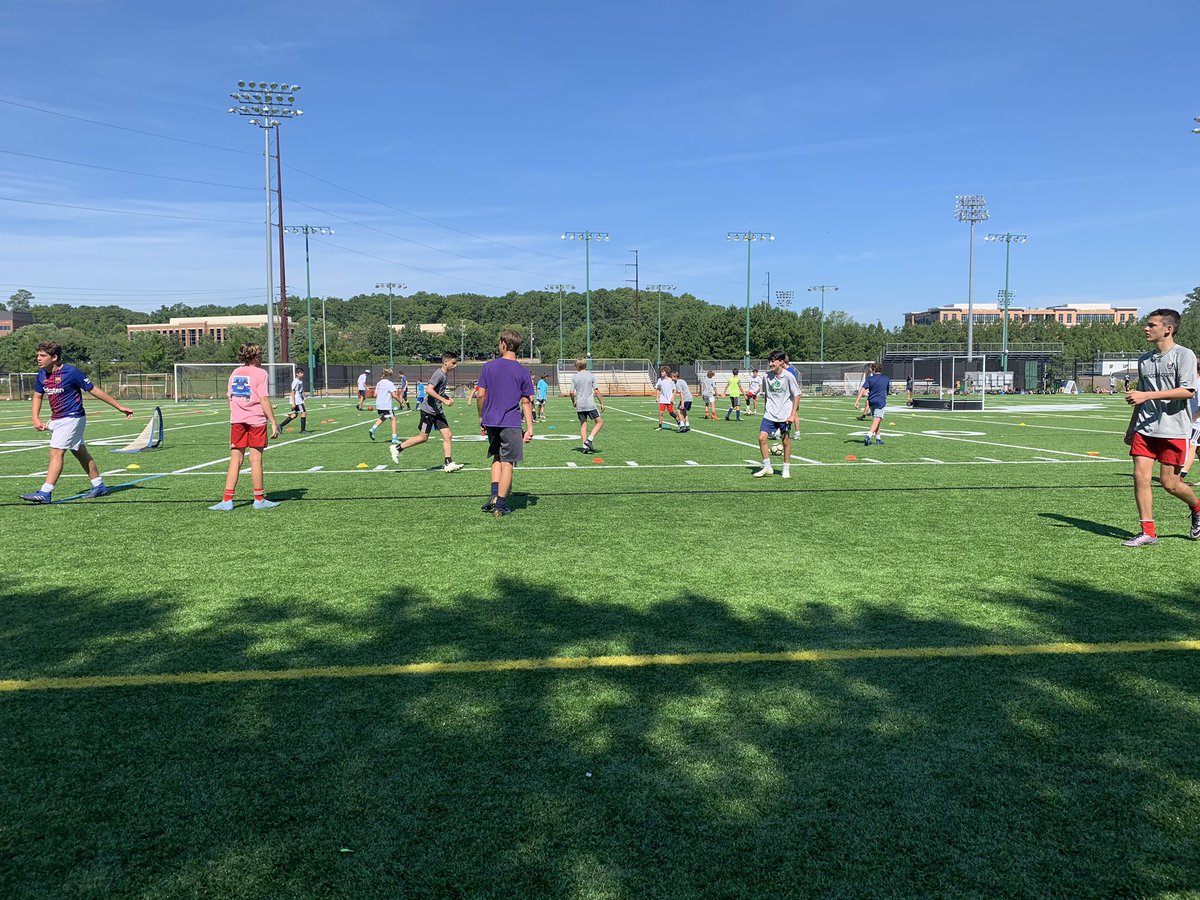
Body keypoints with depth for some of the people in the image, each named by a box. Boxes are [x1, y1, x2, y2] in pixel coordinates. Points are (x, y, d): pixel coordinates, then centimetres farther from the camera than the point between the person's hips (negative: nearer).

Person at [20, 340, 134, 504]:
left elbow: (94, 390, -10)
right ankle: (99, 486, 24)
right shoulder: (42, 374, 3)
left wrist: (119, 407, -6)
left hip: (72, 418, -8)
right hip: (56, 420, 8)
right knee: (80, 452, 14)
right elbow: (37, 395, 17)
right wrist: (36, 419, 3)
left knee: (56, 452, -14)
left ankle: (45, 493, -16)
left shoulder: (71, 372, -16)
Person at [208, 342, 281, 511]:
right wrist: (273, 422, -9)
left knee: (235, 460, 5)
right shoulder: (260, 373, -5)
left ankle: (227, 500, 1)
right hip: (256, 421, -5)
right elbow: (264, 400, -11)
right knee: (256, 459, 1)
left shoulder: (234, 373, 13)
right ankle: (259, 500, 9)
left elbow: (230, 398, 15)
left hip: (237, 421, 5)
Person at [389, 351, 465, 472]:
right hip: (428, 410, -9)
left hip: (437, 411, 9)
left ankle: (448, 464, 1)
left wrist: (448, 397, 10)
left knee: (447, 436, 0)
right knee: (423, 437, 0)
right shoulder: (439, 374, -17)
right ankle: (397, 448, 14)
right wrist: (444, 400, -27)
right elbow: (429, 389, -27)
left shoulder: (445, 374, 12)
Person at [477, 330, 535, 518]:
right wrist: (530, 428, 1)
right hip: (511, 423, -2)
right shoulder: (523, 372, -1)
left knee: (497, 458, 20)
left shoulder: (489, 366, 1)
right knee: (507, 463, 2)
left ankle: (495, 494, 5)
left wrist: (481, 416, 14)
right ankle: (500, 505, 3)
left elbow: (481, 394, 1)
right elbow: (526, 402, -2)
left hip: (491, 421, 3)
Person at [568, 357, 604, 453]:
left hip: (579, 405, 3)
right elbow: (596, 391, -5)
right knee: (600, 422, 7)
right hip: (590, 404, -3)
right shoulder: (591, 376, -2)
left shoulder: (574, 377, 1)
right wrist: (602, 403, 3)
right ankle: (589, 439, -9)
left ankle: (585, 446, 2)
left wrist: (573, 402, 16)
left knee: (583, 425, 9)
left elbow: (572, 392, -2)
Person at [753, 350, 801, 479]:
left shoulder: (788, 376, -11)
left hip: (785, 416, -3)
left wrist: (792, 415, -11)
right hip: (769, 415, 3)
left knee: (786, 441, 4)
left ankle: (786, 469, 20)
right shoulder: (768, 377, 1)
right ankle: (767, 467, 4)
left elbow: (797, 396, -6)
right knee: (762, 438, -9)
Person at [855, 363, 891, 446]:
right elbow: (887, 390, 19)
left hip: (871, 401, 2)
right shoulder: (886, 379, 7)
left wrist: (857, 401, -16)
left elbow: (863, 389, -10)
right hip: (881, 402, -2)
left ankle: (878, 439, 24)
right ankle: (868, 437, -31)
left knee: (875, 421, 18)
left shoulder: (870, 378, 3)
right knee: (876, 421, -11)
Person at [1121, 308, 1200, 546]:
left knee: (1169, 482, -2)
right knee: (1140, 476, -5)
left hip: (1174, 430, -6)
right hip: (1145, 429, 6)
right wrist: (1131, 427, 22)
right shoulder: (1144, 359, 14)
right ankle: (1148, 531, 1)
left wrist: (1147, 395, -22)